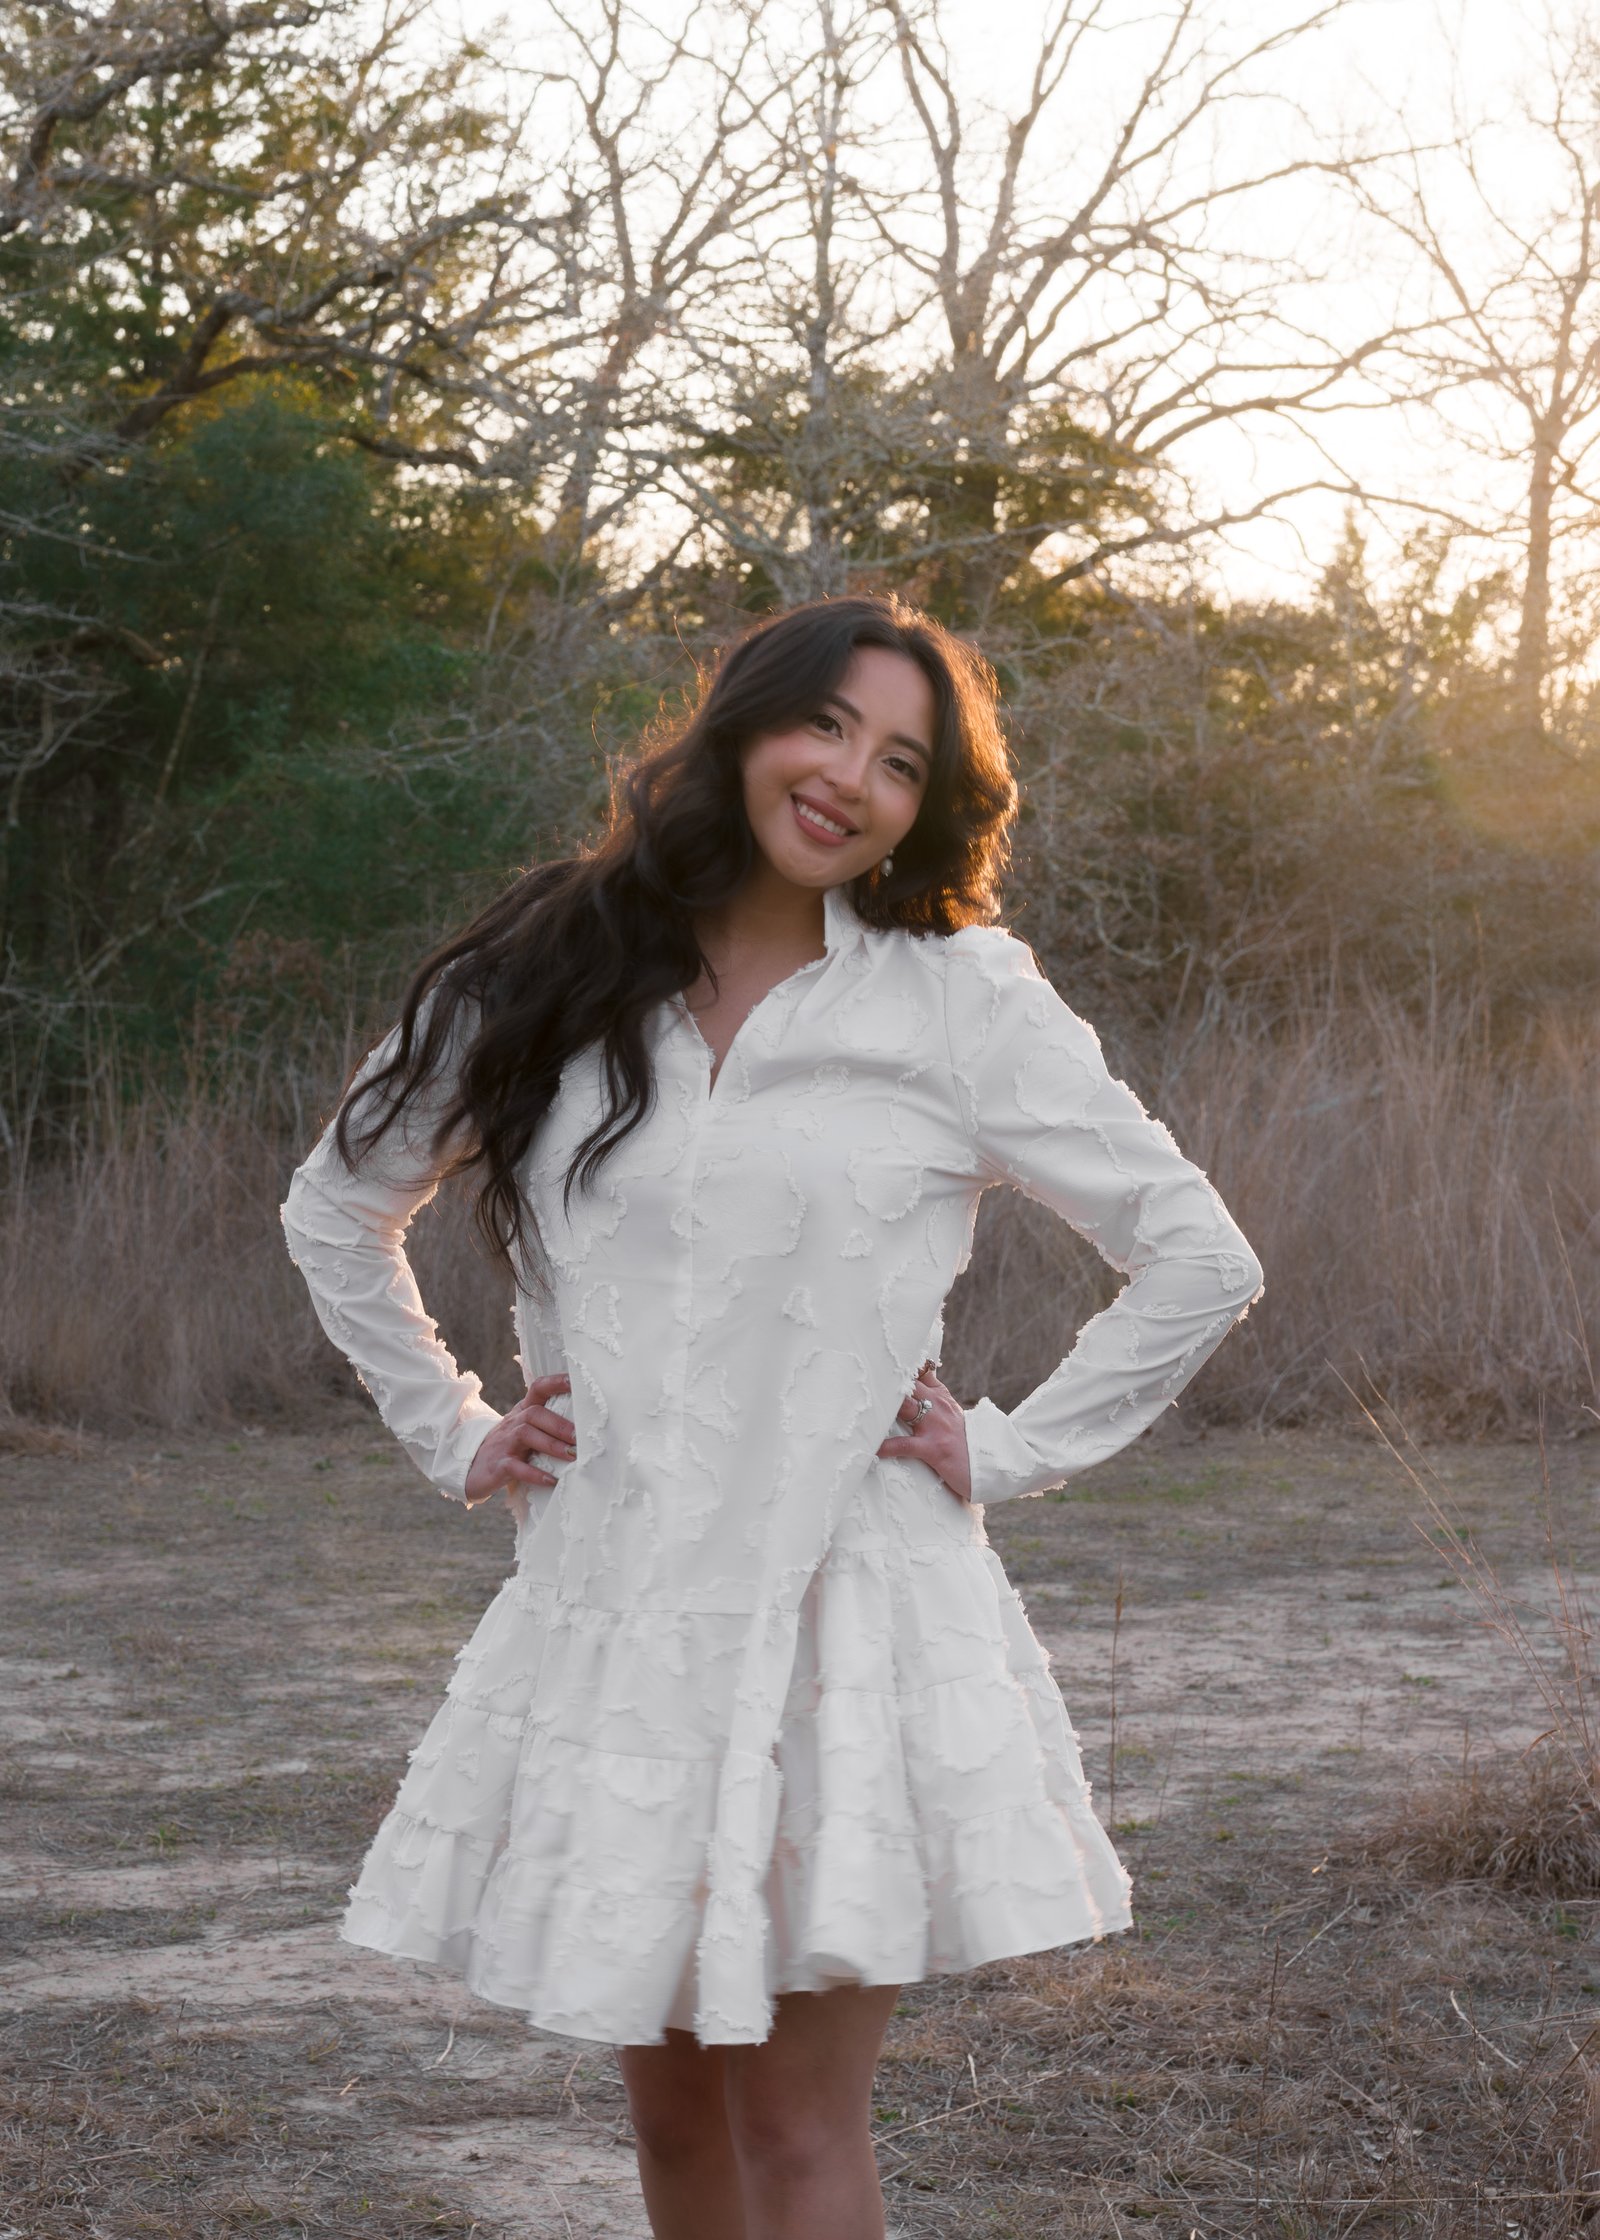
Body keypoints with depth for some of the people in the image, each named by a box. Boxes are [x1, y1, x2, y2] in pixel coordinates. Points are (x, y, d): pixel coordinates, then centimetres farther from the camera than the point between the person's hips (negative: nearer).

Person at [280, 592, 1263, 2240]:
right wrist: (452, 1435, 13)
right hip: (609, 1614, 3)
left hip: (842, 1615, -3)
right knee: (670, 2107, 12)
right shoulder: (548, 984, 6)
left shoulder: (965, 1008, -1)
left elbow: (1200, 1261, 4)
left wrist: (1007, 1454, 0)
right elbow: (335, 1211, 21)